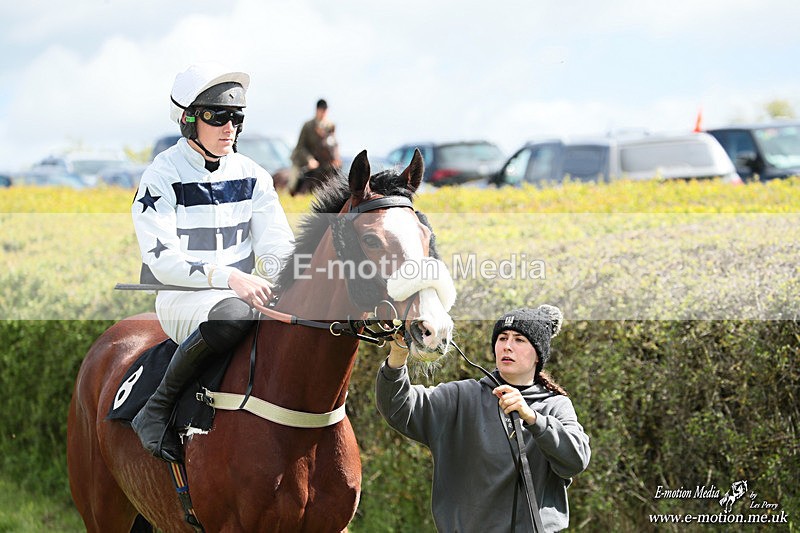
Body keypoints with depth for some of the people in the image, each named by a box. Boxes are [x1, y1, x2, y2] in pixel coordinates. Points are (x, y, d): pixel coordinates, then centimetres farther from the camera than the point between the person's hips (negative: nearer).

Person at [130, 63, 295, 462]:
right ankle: (156, 410, -24)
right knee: (232, 314, -41)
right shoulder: (162, 177, -6)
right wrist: (227, 276, -30)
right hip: (180, 298, -5)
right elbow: (162, 260, -16)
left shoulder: (252, 177, 9)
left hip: (245, 292, 5)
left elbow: (277, 247, 4)